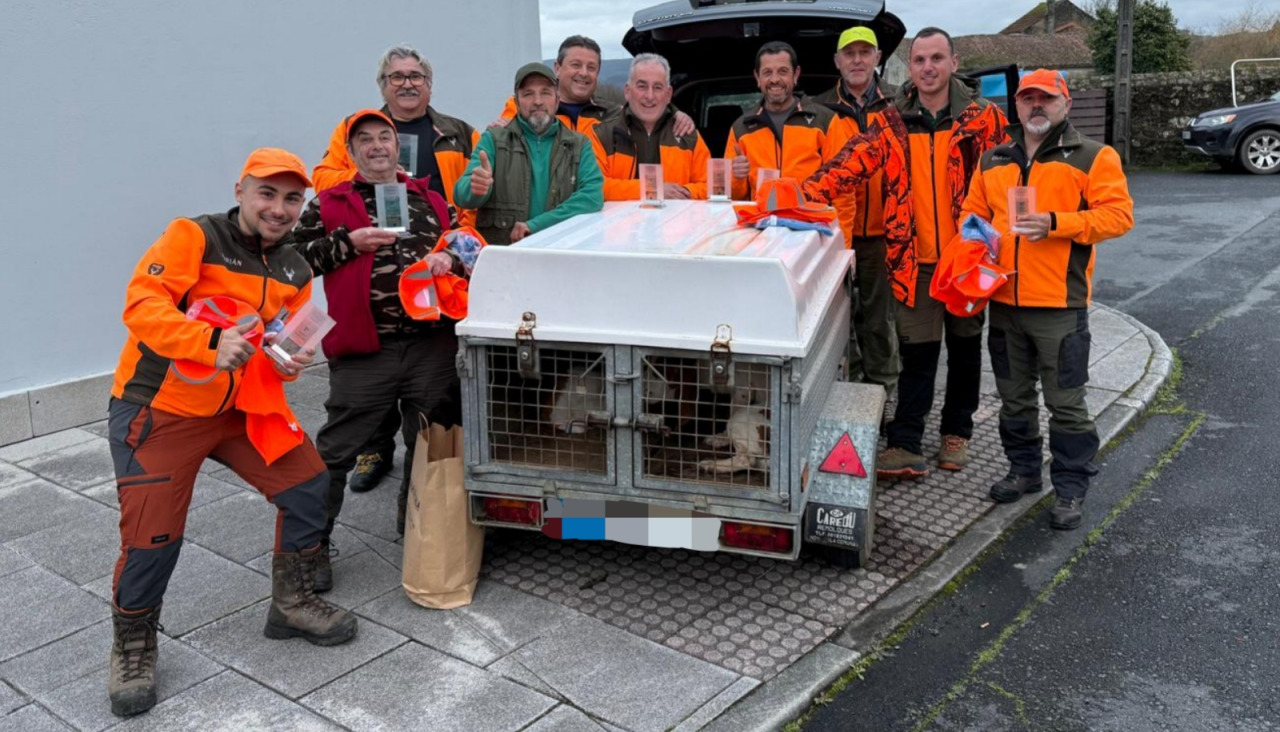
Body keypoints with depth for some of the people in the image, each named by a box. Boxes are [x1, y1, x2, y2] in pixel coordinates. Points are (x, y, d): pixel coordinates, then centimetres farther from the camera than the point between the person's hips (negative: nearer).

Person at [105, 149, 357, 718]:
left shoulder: (295, 273, 6)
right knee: (152, 537, -7)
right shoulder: (193, 237, -14)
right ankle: (133, 649, 20)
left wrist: (288, 362, -13)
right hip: (158, 410, -6)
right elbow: (142, 305, -24)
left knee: (307, 484, 2)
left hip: (239, 407, 6)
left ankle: (291, 603, 23)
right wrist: (212, 342, -39)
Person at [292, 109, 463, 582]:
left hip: (432, 345, 3)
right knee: (336, 450, 0)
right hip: (365, 350, -2)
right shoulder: (329, 204, 8)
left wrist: (450, 259, -4)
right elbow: (295, 257, 2)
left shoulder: (431, 201, 16)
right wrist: (348, 242, -9)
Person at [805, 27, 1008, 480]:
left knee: (964, 347, 14)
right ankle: (905, 445, 5)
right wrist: (803, 195, -27)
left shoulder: (983, 118, -3)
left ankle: (956, 433, 30)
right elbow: (850, 163, -12)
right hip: (913, 259, 0)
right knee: (917, 353, 2)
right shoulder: (892, 123, 0)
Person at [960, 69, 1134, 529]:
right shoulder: (993, 161, 14)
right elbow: (973, 211, 18)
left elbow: (1118, 214, -9)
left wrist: (1056, 223, -21)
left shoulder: (1093, 158, -1)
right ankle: (1023, 469, 32)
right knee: (1014, 397, 16)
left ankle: (1071, 488, 12)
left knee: (1066, 403, 0)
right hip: (1004, 301, 5)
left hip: (1060, 304, -5)